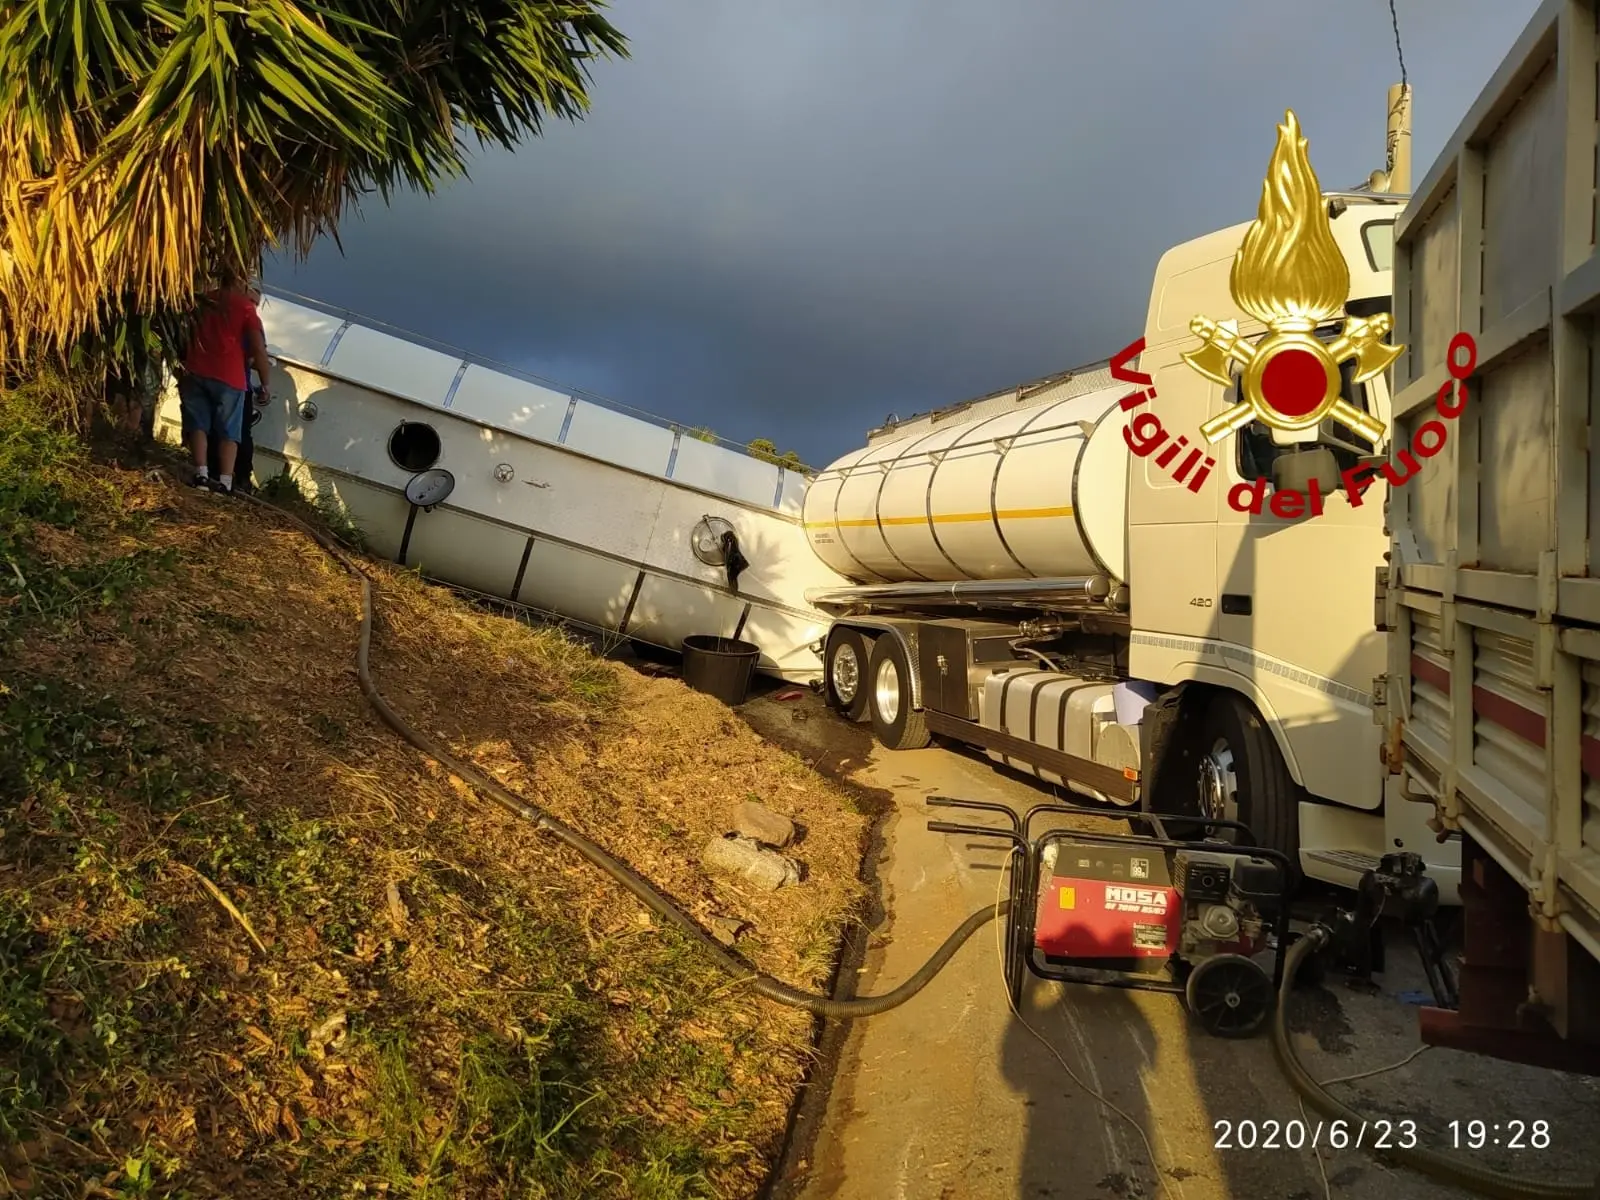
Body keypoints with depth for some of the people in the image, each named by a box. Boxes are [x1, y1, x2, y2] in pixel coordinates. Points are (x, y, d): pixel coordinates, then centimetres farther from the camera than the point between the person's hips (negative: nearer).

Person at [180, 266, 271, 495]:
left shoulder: (203, 300, 14)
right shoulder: (245, 306, 1)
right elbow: (259, 350, -5)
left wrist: (183, 367, 30)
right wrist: (265, 384, 1)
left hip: (195, 373, 3)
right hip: (229, 377, -3)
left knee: (198, 424, 9)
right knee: (228, 432, 1)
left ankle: (201, 475, -5)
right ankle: (225, 483, -8)